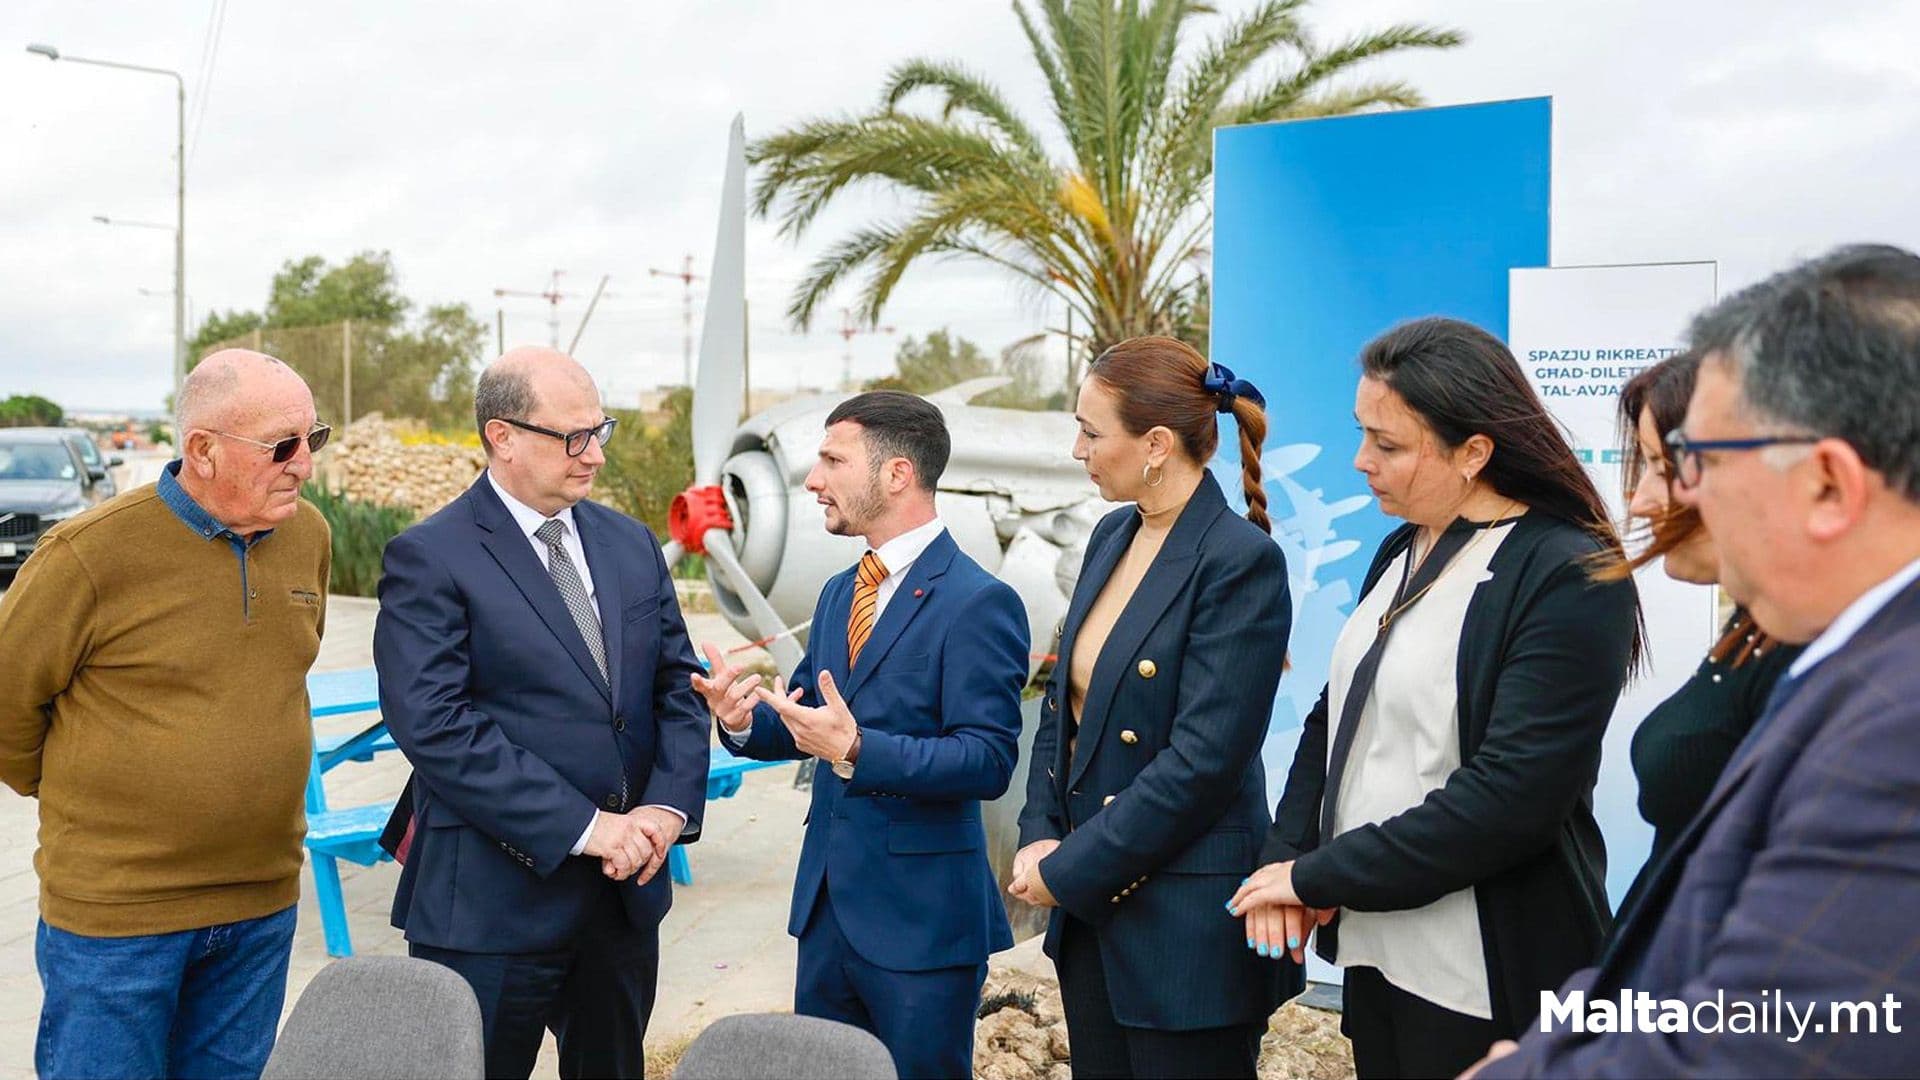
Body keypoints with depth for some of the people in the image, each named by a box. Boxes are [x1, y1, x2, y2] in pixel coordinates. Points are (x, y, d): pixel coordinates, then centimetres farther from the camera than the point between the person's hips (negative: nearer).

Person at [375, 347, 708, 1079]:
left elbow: (677, 685, 9)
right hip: (491, 904, -6)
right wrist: (582, 826, -21)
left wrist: (669, 805, -9)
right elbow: (435, 727, -19)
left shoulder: (631, 545, 10)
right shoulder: (429, 560, -10)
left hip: (627, 894, 6)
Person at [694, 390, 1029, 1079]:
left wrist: (856, 751, -32)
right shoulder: (838, 593, 12)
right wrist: (743, 719, -6)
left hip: (920, 918, -8)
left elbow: (989, 762, -21)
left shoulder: (979, 602, -15)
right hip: (825, 903, 8)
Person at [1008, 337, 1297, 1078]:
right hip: (1090, 902, 7)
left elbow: (1203, 760, -21)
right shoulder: (1112, 538, 7)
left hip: (1185, 921, -7)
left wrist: (1068, 870, -15)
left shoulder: (1240, 559, -17)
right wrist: (1041, 837, -1)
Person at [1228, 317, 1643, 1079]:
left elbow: (1508, 799, -23)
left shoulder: (1571, 578, -17)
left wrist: (1316, 876, -17)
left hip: (1488, 986, -7)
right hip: (1374, 946, 7)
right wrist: (1285, 858, -5)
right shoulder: (1403, 551, 8)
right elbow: (1335, 720, 11)